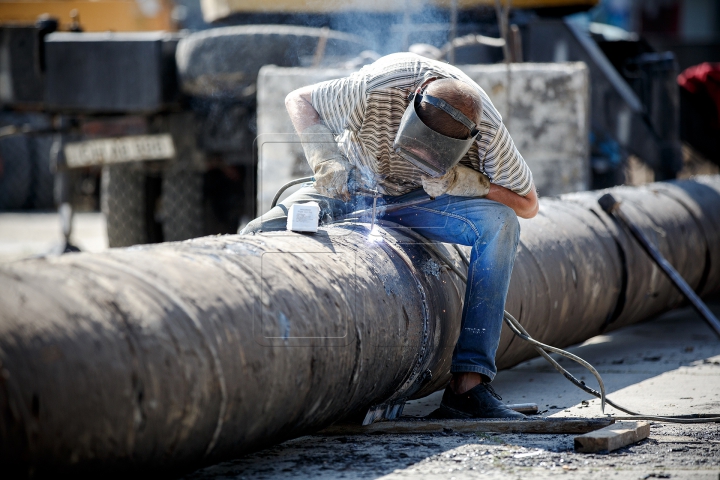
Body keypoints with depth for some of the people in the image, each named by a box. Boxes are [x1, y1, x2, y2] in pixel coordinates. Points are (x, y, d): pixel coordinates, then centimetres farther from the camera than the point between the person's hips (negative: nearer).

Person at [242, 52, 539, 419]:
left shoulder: (486, 132, -30)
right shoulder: (375, 90, -34)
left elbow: (527, 204, -15)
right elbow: (299, 100, -14)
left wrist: (465, 182, -31)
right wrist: (324, 160, -30)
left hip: (417, 202, 0)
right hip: (350, 191, 0)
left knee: (500, 223, -29)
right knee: (257, 238, -25)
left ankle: (468, 384, -31)